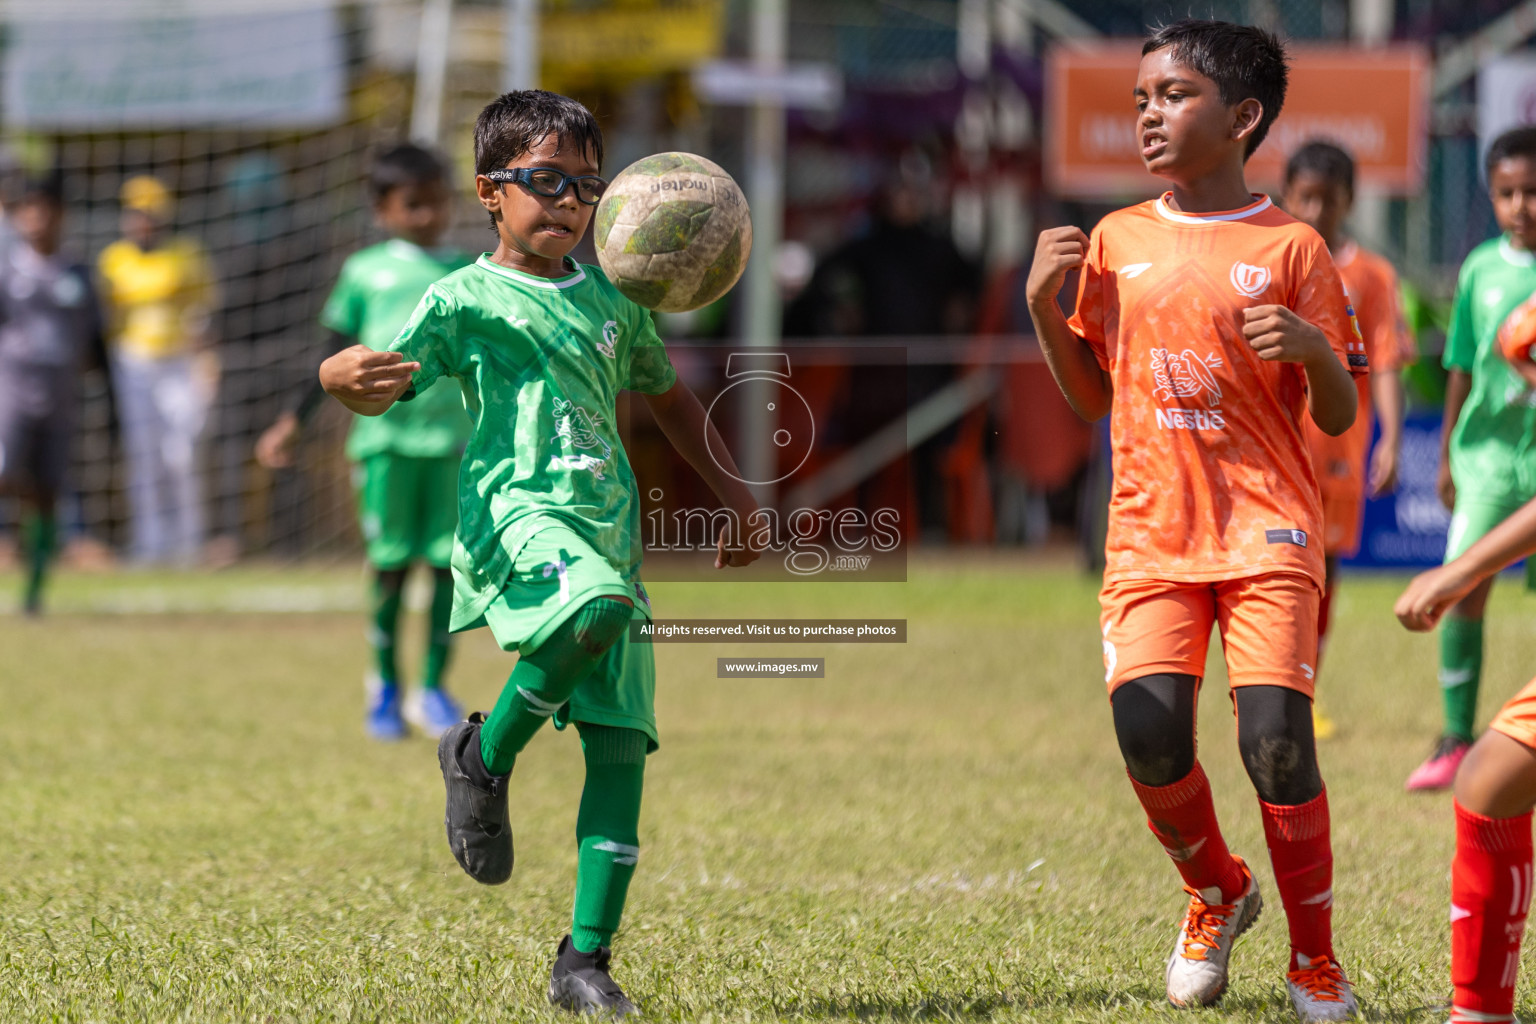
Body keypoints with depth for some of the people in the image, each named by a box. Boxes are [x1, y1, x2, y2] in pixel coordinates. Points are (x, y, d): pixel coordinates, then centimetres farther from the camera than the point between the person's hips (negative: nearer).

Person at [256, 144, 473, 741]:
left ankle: (433, 688, 6)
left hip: (453, 438, 2)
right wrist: (293, 422, 4)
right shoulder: (364, 273, 5)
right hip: (385, 434, -2)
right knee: (390, 563, 0)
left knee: (449, 563, -2)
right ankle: (384, 687, 11)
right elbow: (337, 360, 9)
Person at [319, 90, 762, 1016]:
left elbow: (668, 397, 36)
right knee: (599, 604, -39)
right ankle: (485, 753, -12)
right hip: (516, 514, -6)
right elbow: (387, 386, -6)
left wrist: (735, 495, 33)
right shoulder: (466, 300, 4)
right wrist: (347, 377, -29)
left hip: (607, 530, 6)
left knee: (622, 745, -4)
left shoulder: (609, 299, 21)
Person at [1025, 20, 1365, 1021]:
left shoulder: (1291, 249, -1)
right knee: (1148, 735, -13)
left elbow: (1338, 416, 1)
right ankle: (1217, 894, 18)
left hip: (1267, 530, -3)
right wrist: (1044, 306, 2)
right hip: (1150, 532, 3)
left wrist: (1313, 351, -19)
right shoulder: (1116, 241, 10)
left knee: (1277, 740, -15)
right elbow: (1091, 394, 17)